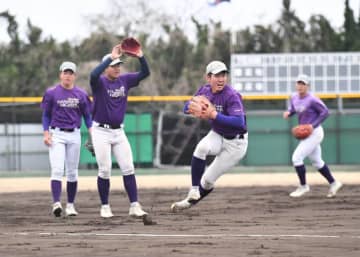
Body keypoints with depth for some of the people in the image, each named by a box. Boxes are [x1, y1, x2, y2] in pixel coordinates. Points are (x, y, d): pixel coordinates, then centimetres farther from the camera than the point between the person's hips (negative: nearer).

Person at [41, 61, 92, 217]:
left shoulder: (81, 94, 5)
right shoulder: (51, 93, 0)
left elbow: (87, 115, 9)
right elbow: (46, 115, 5)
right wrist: (46, 133, -7)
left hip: (74, 135, 2)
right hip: (56, 135, -2)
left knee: (72, 172, 6)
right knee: (57, 169, -14)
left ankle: (70, 205, 13)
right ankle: (56, 203, -23)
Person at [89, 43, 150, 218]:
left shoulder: (125, 80, 4)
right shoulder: (99, 82, -11)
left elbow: (145, 73, -2)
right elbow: (94, 74, -34)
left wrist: (140, 56, -19)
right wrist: (111, 57, -36)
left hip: (119, 132, 5)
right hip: (101, 132, -5)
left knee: (128, 169, -2)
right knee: (105, 171, -2)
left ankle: (134, 206, -2)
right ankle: (105, 207, 11)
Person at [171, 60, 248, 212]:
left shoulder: (231, 96, -27)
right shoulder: (205, 90, -7)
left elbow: (239, 122, -38)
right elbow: (187, 108, 0)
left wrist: (214, 115, -47)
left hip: (235, 142, -5)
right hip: (217, 135, 5)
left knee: (208, 180, -2)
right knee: (202, 148, -31)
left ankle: (191, 201, 24)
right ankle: (194, 191, -21)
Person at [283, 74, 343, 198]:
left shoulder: (312, 100, -19)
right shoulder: (294, 97, 4)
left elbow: (325, 112, -19)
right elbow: (292, 109, 19)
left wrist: (313, 125, -24)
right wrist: (288, 113, -5)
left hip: (314, 133, -9)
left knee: (297, 158, -11)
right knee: (317, 162, 16)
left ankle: (303, 186, 2)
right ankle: (333, 183, 28)